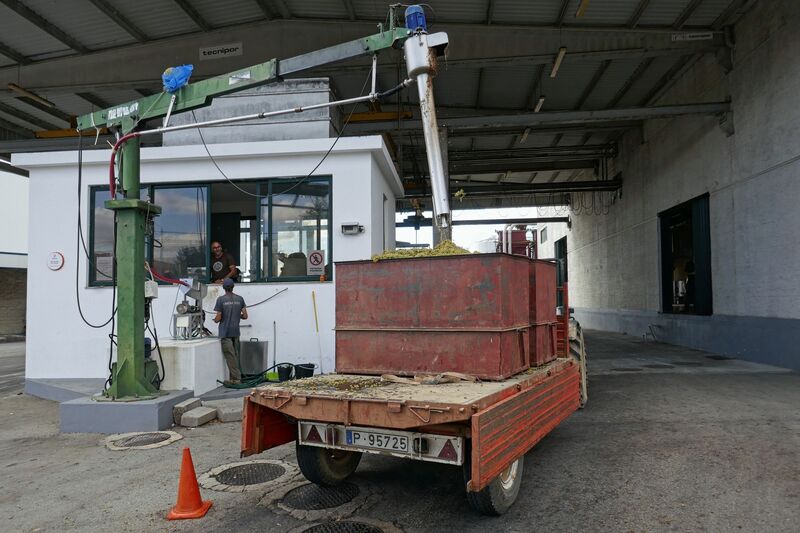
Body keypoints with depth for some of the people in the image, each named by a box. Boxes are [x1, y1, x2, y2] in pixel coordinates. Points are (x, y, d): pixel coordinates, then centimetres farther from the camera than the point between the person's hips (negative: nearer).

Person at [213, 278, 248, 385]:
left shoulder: (221, 299, -8)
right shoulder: (240, 299, 2)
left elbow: (218, 318, -9)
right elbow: (245, 316, 2)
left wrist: (215, 320, 13)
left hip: (225, 332, -4)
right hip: (236, 331, 4)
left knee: (230, 355, -2)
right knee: (235, 354, 12)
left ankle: (236, 378, -4)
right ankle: (234, 378, 15)